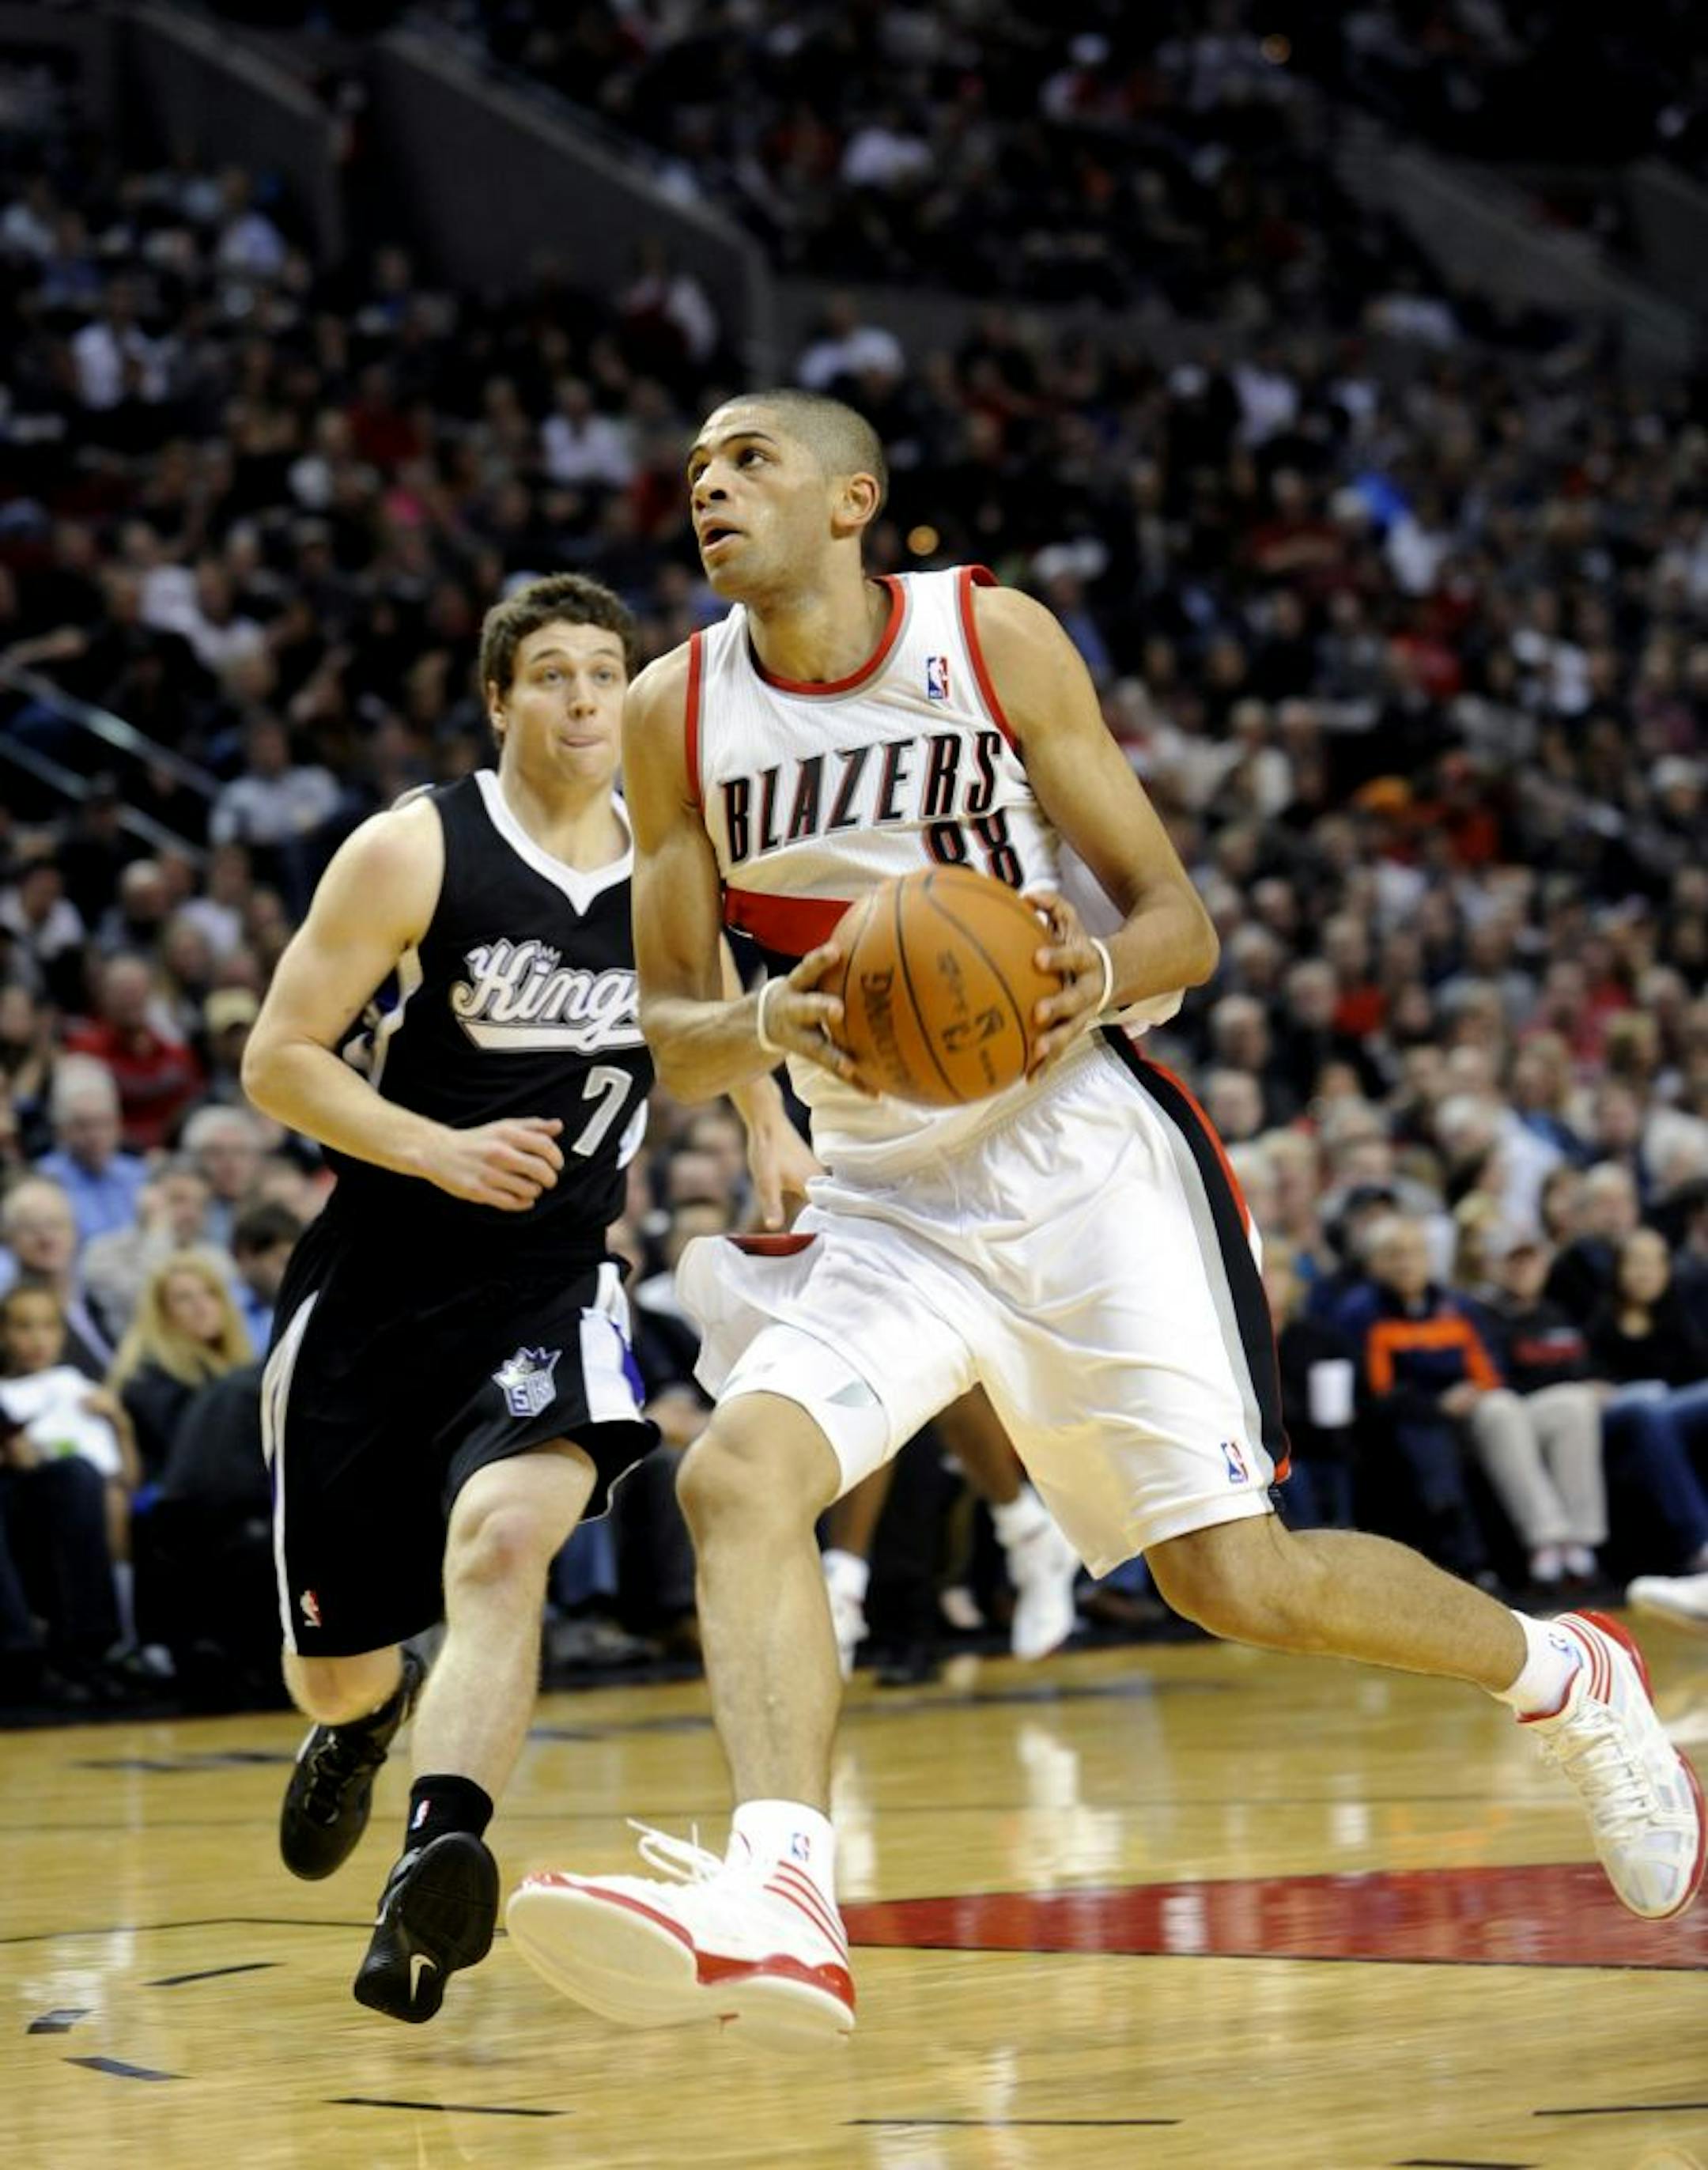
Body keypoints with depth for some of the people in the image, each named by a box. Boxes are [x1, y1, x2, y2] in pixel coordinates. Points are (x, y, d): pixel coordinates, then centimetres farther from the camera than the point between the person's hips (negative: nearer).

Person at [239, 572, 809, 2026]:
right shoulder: (413, 853, -9)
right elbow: (278, 1060, -9)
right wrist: (438, 1149, -22)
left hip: (550, 1291, 1)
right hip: (375, 1292, -1)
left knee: (503, 1536, -32)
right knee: (332, 1673, 11)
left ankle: (432, 1875, -42)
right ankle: (367, 1723, 50)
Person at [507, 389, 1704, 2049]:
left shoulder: (992, 640, -6)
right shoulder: (677, 715, 1)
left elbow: (1178, 920, -2)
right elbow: (668, 1034, 4)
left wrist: (1102, 976, -26)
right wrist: (765, 1025, -19)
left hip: (1077, 1156, -3)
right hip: (880, 1195, 3)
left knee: (1229, 1575, -7)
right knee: (736, 1477, -23)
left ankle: (1564, 1678, 20)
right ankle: (777, 1909, -36)